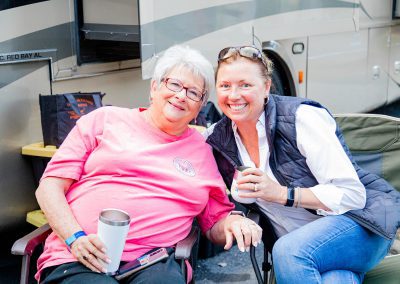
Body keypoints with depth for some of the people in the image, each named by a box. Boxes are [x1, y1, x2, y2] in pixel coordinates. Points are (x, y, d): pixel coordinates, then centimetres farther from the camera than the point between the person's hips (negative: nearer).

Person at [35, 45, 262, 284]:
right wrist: (75, 238, -10)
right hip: (78, 260, -1)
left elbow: (216, 224, 21)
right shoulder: (105, 119, 10)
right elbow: (50, 186, 6)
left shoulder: (202, 151, 16)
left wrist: (233, 221, -3)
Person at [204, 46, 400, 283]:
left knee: (289, 252, -32)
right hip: (299, 245, 3)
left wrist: (281, 194, -26)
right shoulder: (217, 137, -1)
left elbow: (353, 195, -18)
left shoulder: (301, 118, -16)